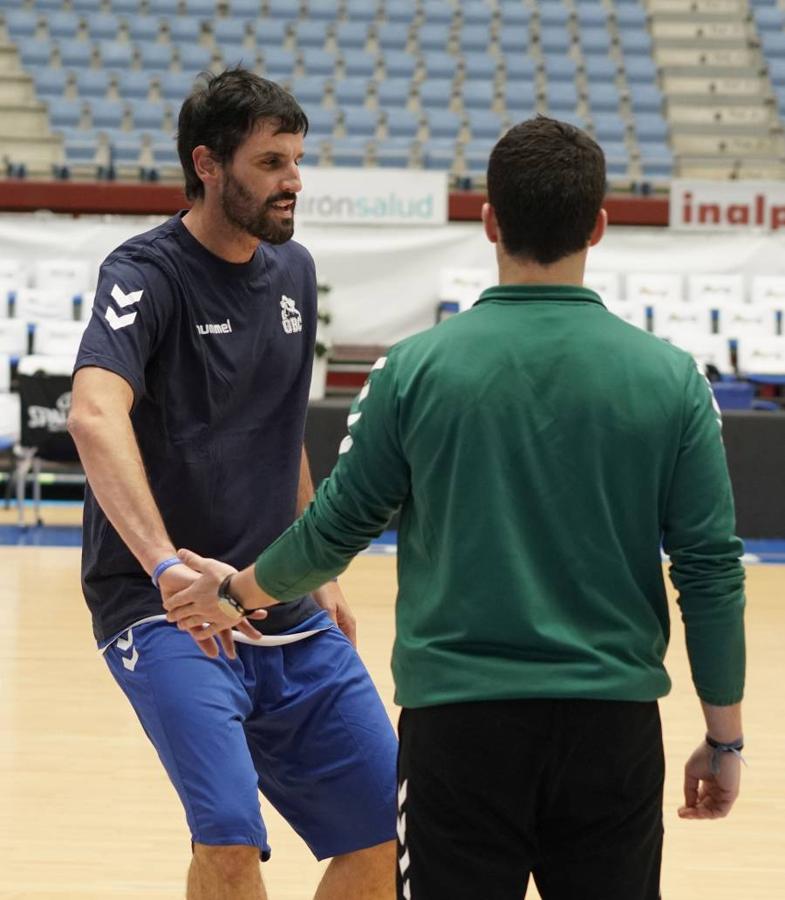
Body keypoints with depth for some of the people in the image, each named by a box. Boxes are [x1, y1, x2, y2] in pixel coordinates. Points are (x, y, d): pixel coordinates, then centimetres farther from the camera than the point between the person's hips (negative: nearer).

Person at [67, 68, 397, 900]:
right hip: (167, 612, -7)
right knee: (230, 830, -23)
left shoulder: (293, 271, 9)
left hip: (285, 612, 7)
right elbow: (95, 414, -33)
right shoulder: (148, 273, -14)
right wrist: (166, 564, -46)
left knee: (386, 829, 7)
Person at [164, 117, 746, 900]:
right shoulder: (669, 378, -3)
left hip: (458, 719, -1)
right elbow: (712, 571, -2)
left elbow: (338, 527, 3)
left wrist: (237, 589, 23)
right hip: (613, 720, 1)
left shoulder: (417, 368, -5)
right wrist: (723, 736, 7)